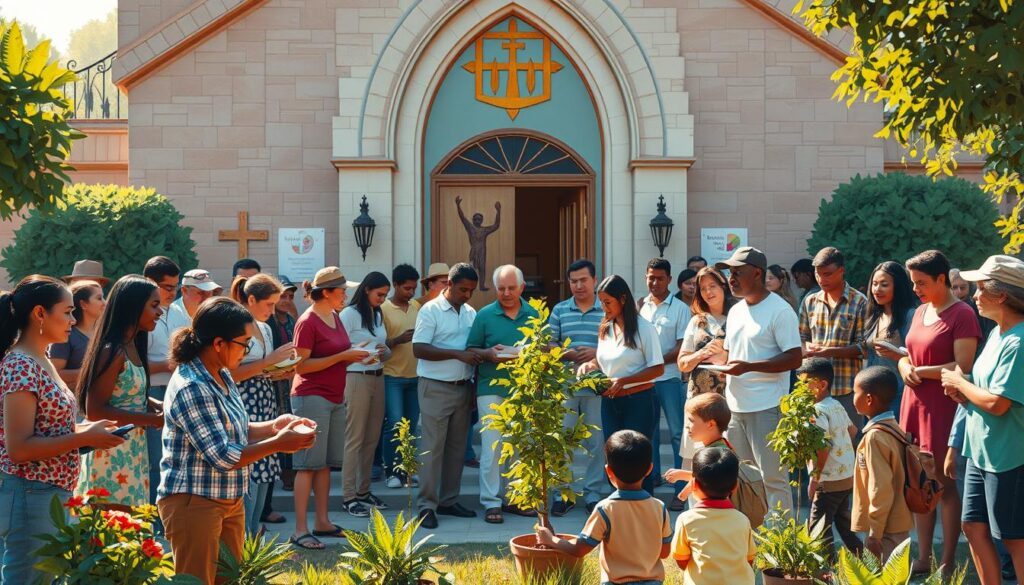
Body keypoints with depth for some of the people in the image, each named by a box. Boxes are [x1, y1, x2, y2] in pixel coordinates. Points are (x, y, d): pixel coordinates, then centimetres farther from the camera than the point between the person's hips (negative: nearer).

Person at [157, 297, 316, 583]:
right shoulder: (192, 388, -24)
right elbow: (222, 457, -24)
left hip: (229, 500, 9)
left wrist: (274, 426, -2)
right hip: (194, 503, -9)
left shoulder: (222, 376, 6)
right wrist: (279, 444, -19)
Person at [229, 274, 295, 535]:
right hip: (244, 413, -9)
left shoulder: (265, 329, 16)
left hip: (266, 410, 9)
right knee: (248, 482, -10)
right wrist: (270, 360, -15)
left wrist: (281, 372, 4)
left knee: (263, 479, 8)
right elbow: (232, 373, -17)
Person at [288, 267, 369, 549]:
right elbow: (301, 365, -17)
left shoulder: (335, 317, 12)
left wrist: (354, 356, 4)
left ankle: (322, 522, 18)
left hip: (335, 398, 8)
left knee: (326, 463, 11)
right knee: (309, 464, -7)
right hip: (311, 397, -8)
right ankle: (300, 531, -6)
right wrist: (342, 356, -19)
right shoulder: (308, 322, -13)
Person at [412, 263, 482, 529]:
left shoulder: (471, 313, 11)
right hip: (436, 388, -6)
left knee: (456, 447, 11)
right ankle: (427, 505, -3)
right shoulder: (430, 311, -8)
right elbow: (419, 349, -16)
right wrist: (458, 354, -21)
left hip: (463, 387, 6)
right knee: (432, 448, -6)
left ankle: (449, 500, 19)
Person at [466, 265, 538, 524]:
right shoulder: (485, 315, 3)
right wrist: (488, 354, -14)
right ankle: (491, 502, -3)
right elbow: (471, 350, 5)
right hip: (492, 388, -3)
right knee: (491, 445, -7)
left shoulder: (533, 315, 9)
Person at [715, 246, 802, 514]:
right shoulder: (735, 311, 16)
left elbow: (794, 359, -15)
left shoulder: (779, 311, -9)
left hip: (766, 408, -8)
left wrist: (747, 367, -21)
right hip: (734, 407, 8)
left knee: (773, 477, -5)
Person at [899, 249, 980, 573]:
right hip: (915, 402, 7)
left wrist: (921, 371, -12)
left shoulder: (962, 314, -10)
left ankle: (947, 562, 5)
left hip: (944, 407, -7)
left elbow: (963, 367, -17)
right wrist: (904, 367, 0)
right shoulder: (921, 312, 14)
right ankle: (923, 558, 16)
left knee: (945, 484, -2)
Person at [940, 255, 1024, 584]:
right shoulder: (997, 334, 10)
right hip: (981, 450, 10)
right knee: (974, 527, 12)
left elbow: (997, 403, -24)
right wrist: (964, 394, 1)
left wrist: (959, 382, -10)